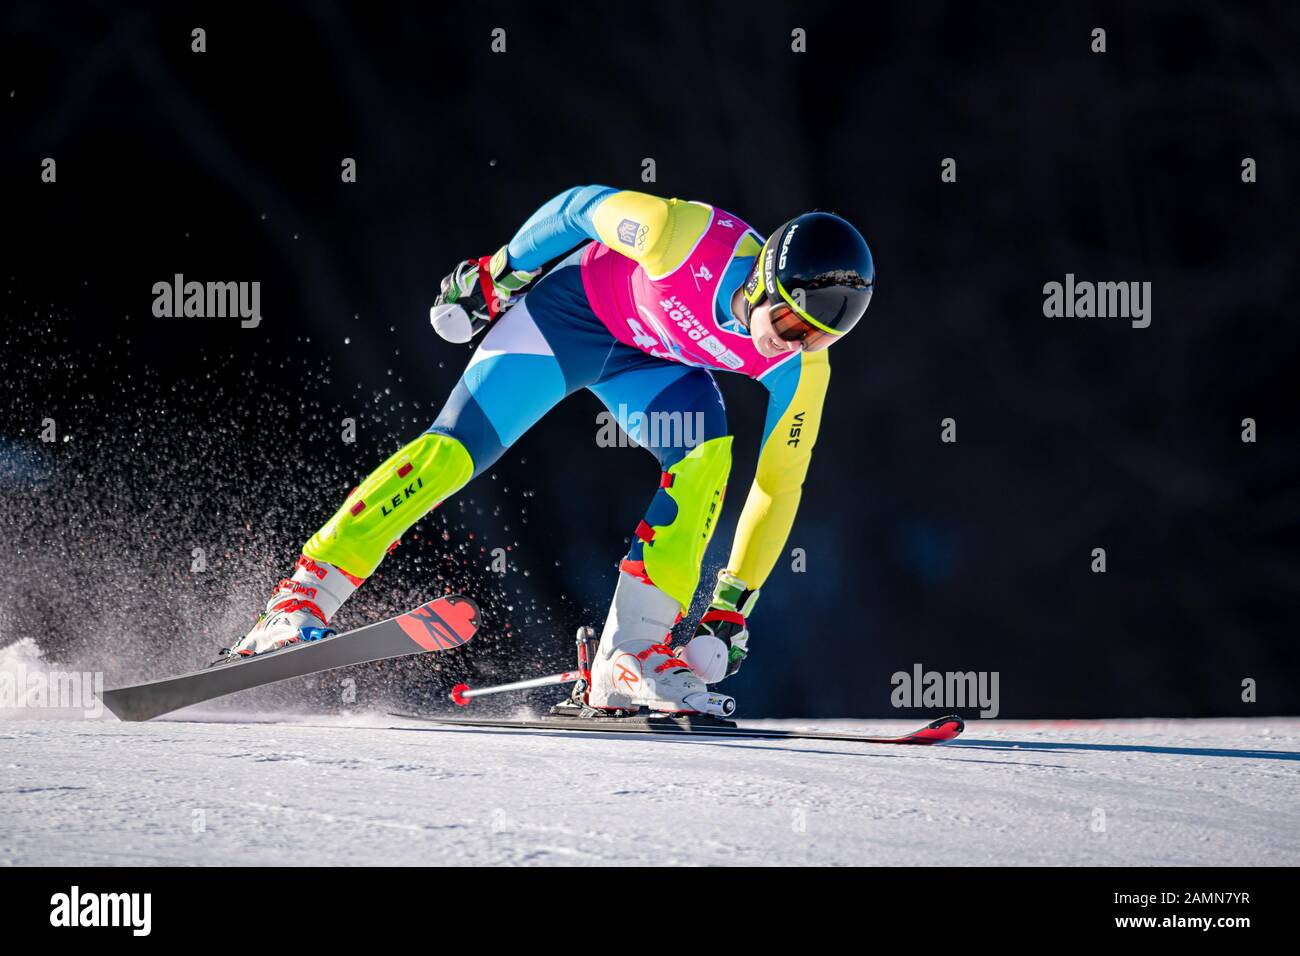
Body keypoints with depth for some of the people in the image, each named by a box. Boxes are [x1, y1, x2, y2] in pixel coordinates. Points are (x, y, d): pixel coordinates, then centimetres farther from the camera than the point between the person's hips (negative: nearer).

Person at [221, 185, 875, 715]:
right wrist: (498, 271, -7)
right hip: (573, 306, -3)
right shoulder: (685, 237, -38)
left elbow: (780, 484, -15)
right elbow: (580, 207, -19)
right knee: (456, 449, -17)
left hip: (651, 357, 4)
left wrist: (734, 603, -15)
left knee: (705, 457, -24)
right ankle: (303, 595, -14)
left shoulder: (801, 365, -25)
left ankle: (630, 656, -22)